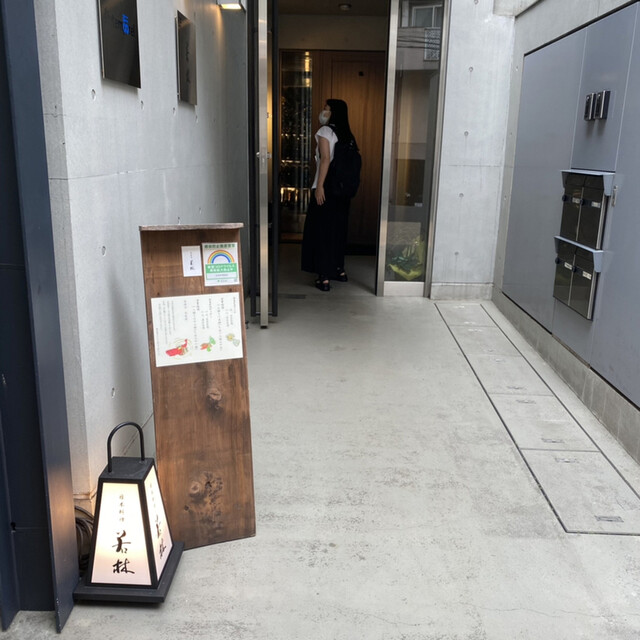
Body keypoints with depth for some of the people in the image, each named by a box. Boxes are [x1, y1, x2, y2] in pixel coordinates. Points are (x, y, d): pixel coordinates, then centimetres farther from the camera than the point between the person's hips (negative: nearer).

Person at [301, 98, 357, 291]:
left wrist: (319, 186, -20)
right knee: (338, 228, 17)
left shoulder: (325, 131, -8)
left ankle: (324, 278, -3)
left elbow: (325, 159, -19)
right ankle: (339, 270, 27)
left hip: (326, 188, -7)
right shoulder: (347, 134, 11)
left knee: (322, 230, -2)